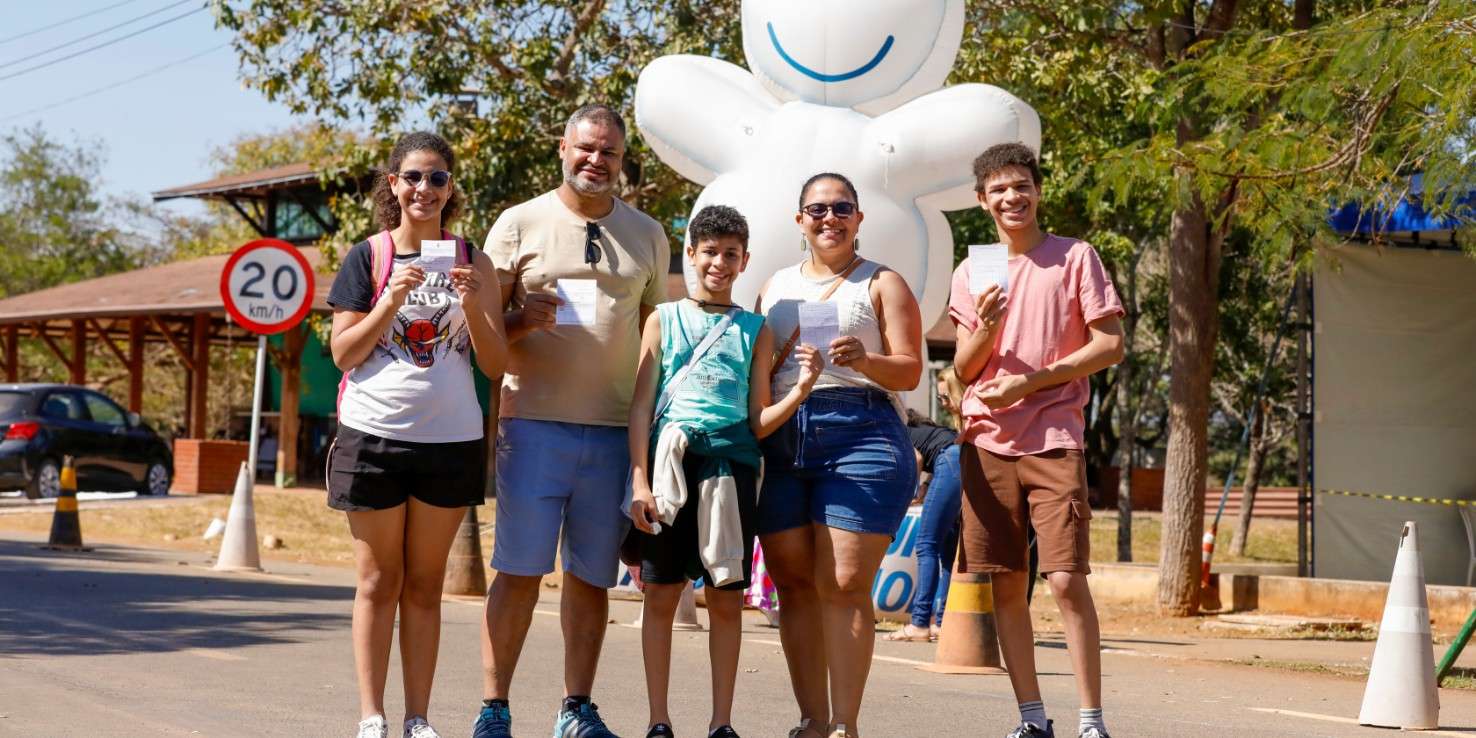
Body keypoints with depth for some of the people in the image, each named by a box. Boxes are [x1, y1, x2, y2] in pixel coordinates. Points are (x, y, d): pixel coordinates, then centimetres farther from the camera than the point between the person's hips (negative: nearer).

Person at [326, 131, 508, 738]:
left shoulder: (472, 263, 7)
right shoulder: (366, 257, 2)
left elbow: (495, 365, 4)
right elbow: (343, 353, -2)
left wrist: (473, 305, -13)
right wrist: (390, 302, -15)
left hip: (450, 438, 2)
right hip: (374, 432, -1)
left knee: (425, 584, 6)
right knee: (379, 581, 3)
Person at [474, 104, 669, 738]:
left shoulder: (647, 235, 14)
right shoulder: (519, 224, 6)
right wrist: (522, 319, -15)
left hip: (616, 432, 2)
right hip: (534, 424, -2)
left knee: (591, 575, 6)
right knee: (519, 571, -3)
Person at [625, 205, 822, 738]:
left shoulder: (755, 330, 11)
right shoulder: (663, 319, 9)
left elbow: (758, 422, 8)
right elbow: (641, 405, 4)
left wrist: (801, 390, -9)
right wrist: (639, 481, -5)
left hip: (731, 460, 1)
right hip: (670, 459, -1)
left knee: (727, 597, 4)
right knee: (661, 594, 1)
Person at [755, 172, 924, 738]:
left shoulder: (882, 284, 10)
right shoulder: (775, 287, 22)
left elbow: (909, 372, 1)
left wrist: (864, 360, -18)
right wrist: (785, 353, -1)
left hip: (860, 434, -4)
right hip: (780, 441, 4)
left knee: (843, 584, -10)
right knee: (794, 583, 2)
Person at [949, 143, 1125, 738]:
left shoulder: (1075, 257, 2)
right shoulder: (970, 273, 13)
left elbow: (1110, 345, -3)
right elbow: (964, 370, 10)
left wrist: (1031, 381, -10)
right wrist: (985, 328, -11)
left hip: (1053, 440, -4)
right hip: (987, 442, 4)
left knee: (1066, 580, -12)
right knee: (1005, 584, 4)